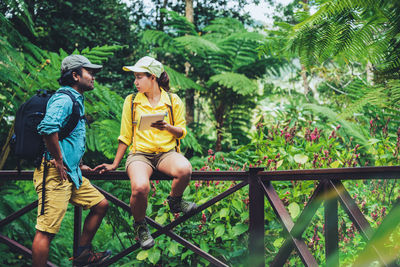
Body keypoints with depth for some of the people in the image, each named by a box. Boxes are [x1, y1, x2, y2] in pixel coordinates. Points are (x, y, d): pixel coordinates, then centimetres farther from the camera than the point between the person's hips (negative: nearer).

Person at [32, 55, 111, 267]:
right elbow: (48, 127, -32)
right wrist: (58, 160, -23)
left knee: (100, 204, 15)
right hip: (55, 173, -10)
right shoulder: (64, 99, -13)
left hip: (71, 172, 10)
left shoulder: (77, 100, 20)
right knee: (46, 231, -7)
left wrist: (78, 165, 25)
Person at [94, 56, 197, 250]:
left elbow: (182, 132, 11)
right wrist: (114, 165, 13)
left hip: (167, 152, 0)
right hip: (140, 154, 0)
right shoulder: (131, 101, 9)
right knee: (139, 187, -35)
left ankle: (174, 201, -2)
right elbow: (125, 136, 14)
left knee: (184, 170, -38)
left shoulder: (173, 100, 7)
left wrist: (167, 127, -12)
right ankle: (140, 224, -1)